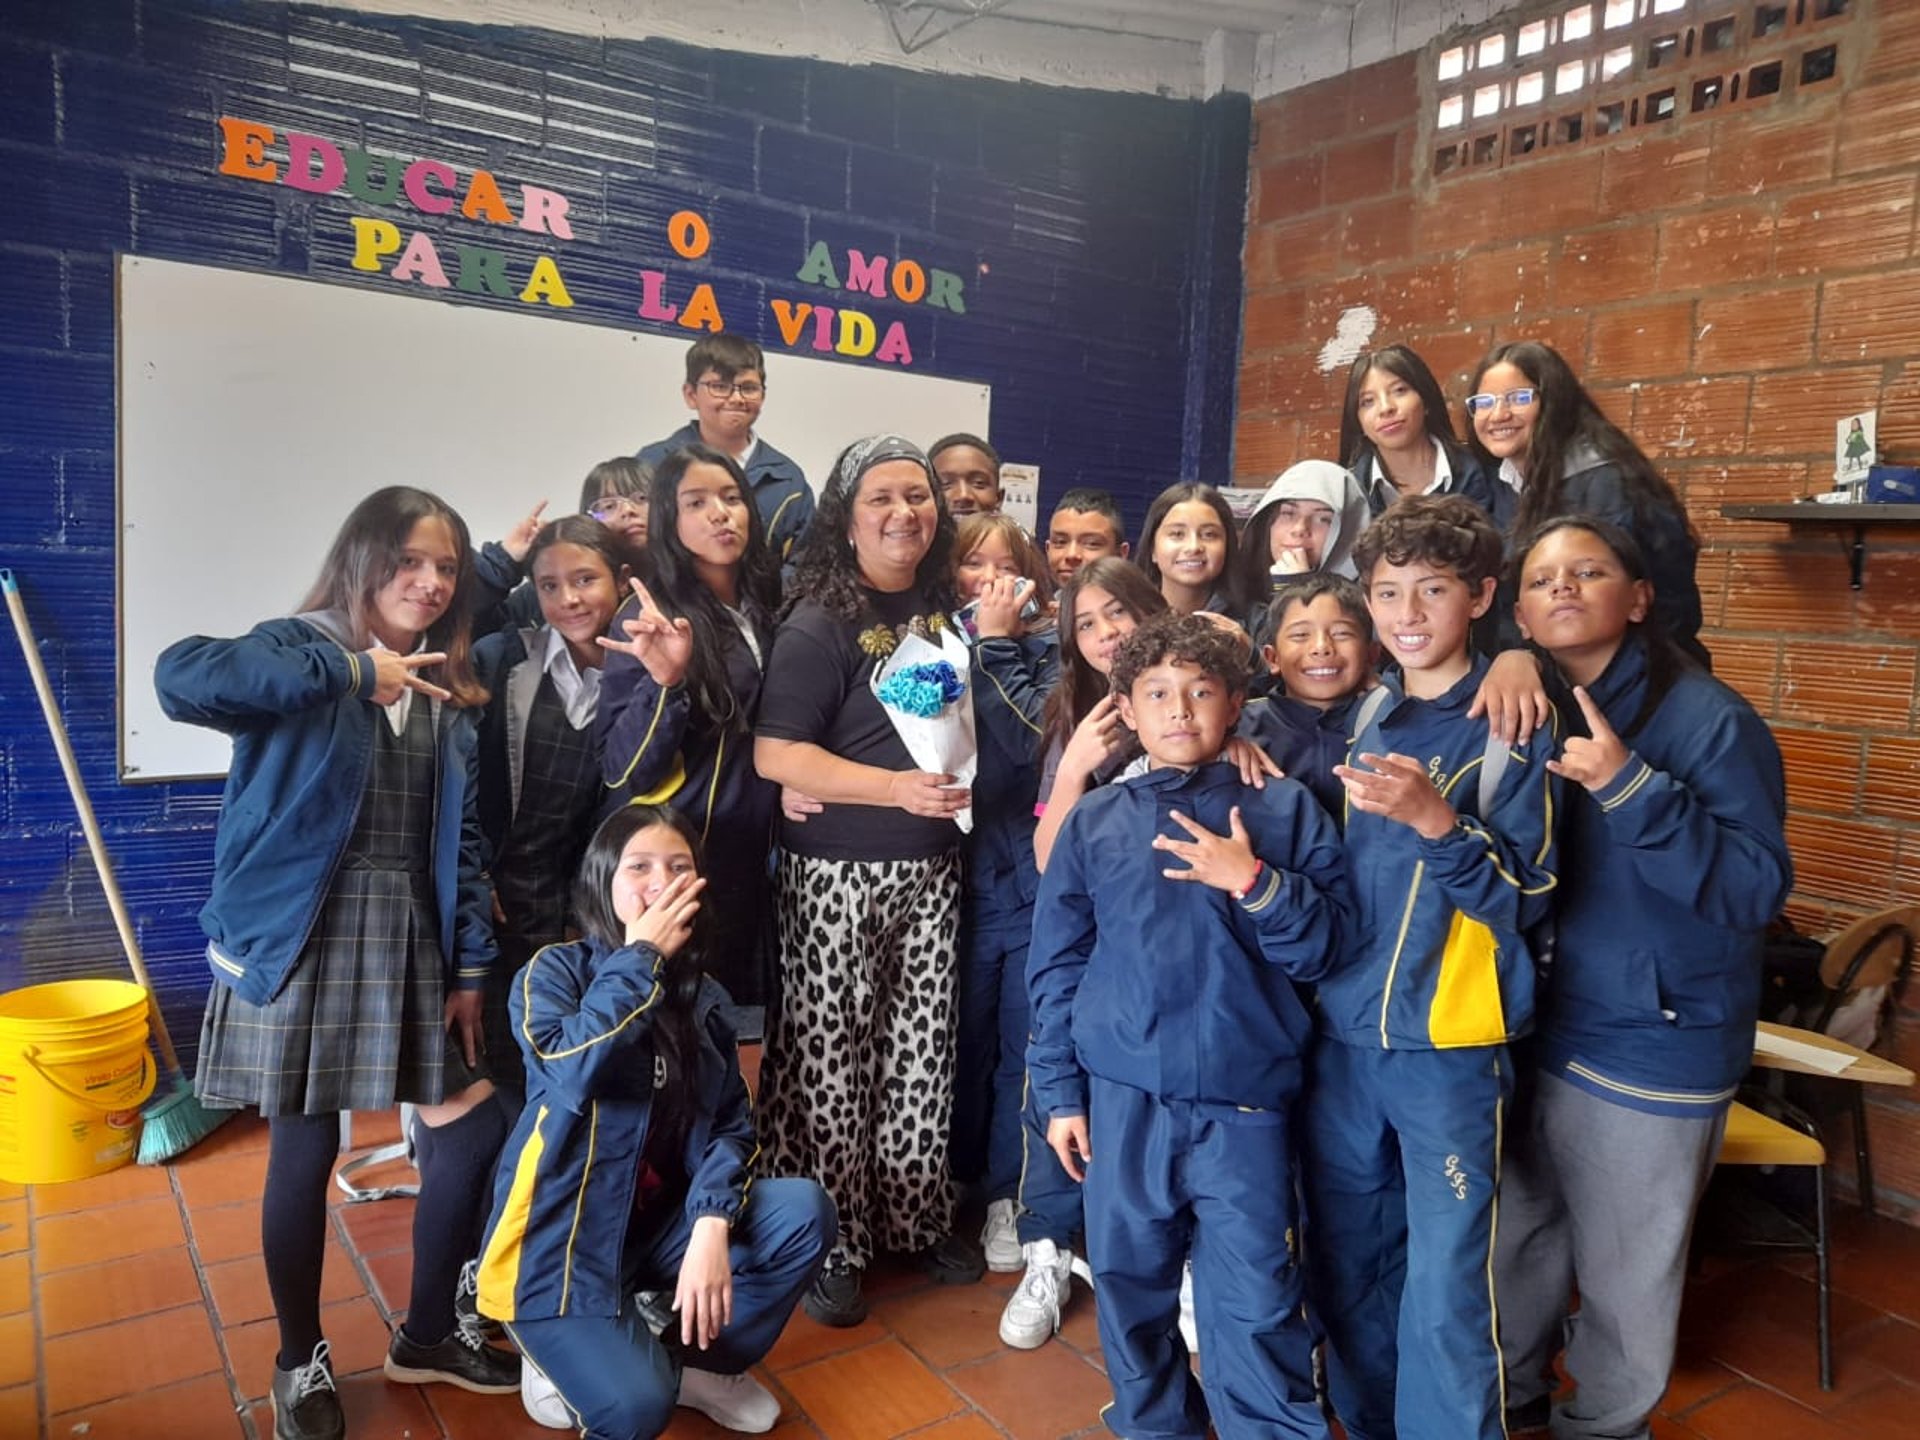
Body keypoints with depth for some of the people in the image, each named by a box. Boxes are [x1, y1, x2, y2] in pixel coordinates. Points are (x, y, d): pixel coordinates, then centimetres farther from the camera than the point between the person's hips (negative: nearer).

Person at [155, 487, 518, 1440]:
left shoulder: (448, 690, 10)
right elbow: (179, 677, -28)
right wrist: (348, 669, -28)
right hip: (303, 942, -5)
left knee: (471, 1131, 6)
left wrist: (469, 967, 6)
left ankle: (428, 1333, 29)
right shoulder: (301, 648, -5)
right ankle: (300, 1360, 31)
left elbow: (461, 843, 10)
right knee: (304, 1155, 6)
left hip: (409, 942, 5)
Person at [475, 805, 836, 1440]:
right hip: (559, 1241, -5)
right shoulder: (553, 971, -12)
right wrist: (642, 956, -24)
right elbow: (572, 1071, -33)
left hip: (656, 1223, 6)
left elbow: (730, 1122, -3)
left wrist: (712, 1227, -19)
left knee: (804, 1212, -15)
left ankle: (695, 1362, 6)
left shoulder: (702, 994, 2)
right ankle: (569, 1363, 8)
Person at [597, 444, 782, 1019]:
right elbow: (622, 771, -16)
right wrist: (664, 680, -28)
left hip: (752, 861, 6)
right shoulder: (650, 619, -10)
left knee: (742, 1023, 13)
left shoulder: (766, 610, 7)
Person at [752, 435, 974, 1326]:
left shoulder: (947, 612, 9)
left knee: (921, 1050, 13)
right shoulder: (819, 625, -10)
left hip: (932, 870, 6)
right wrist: (897, 789, -24)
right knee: (829, 1058, 3)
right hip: (836, 875, -5)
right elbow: (775, 754, -18)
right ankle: (827, 1248, 20)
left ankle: (917, 1220, 31)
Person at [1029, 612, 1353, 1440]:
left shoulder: (1286, 812, 1)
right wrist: (1059, 1092, 3)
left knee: (1256, 1305, 3)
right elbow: (1056, 967, 6)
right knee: (1131, 1287, 15)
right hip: (1121, 1098, 2)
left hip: (1243, 1101, -1)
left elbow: (1322, 949, -2)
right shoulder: (1093, 822, 3)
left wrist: (1253, 881, -17)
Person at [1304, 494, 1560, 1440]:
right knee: (1343, 1264, 17)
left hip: (1449, 1044, -5)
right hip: (1342, 1031, 5)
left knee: (1445, 1291, 0)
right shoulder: (1368, 716, 8)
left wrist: (1434, 820, -26)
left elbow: (1526, 897, -13)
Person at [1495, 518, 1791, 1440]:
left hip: (1652, 1044, -4)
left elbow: (1757, 888, -20)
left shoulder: (1709, 719, -15)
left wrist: (1629, 788, -30)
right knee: (1515, 1235, 20)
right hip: (1527, 1025, 5)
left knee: (1623, 1266, 12)